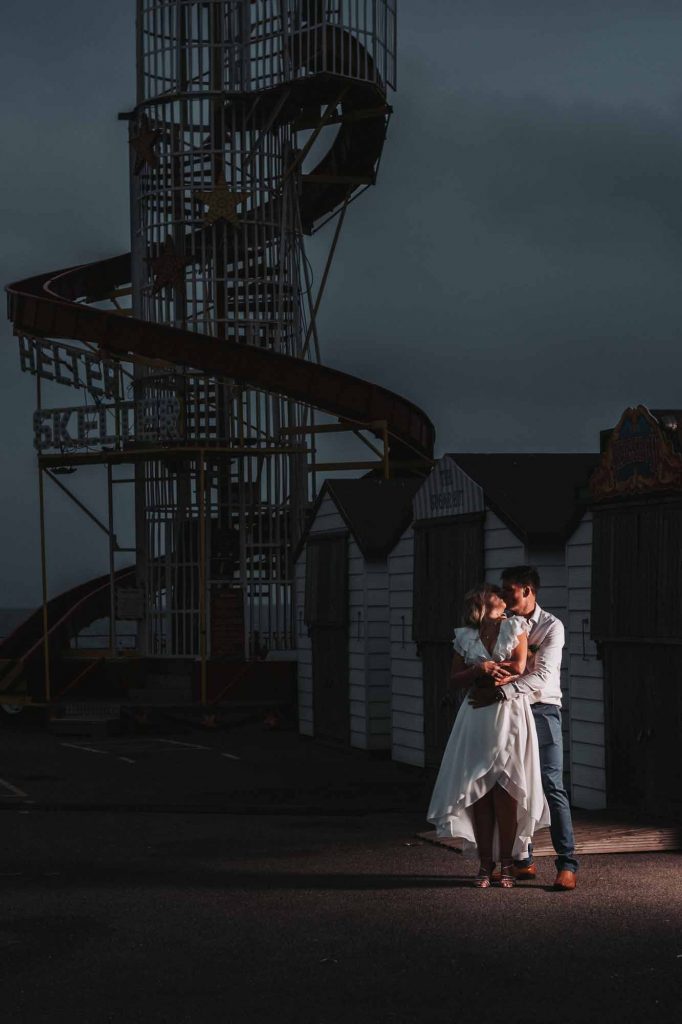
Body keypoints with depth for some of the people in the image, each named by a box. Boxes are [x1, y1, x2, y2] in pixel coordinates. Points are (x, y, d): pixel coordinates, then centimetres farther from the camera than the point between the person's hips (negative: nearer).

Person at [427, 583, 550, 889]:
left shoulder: (514, 627, 5)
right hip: (477, 718, 2)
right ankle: (485, 863, 5)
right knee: (479, 793, -1)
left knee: (505, 793, -5)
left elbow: (519, 667, -6)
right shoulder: (464, 636, 10)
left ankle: (507, 863, 3)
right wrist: (481, 670, -10)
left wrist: (485, 668, -2)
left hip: (509, 715, -2)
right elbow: (455, 678, 5)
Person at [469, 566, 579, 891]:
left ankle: (567, 865, -9)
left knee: (553, 787, -10)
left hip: (542, 711, -5)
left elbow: (541, 677, -17)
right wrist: (490, 669, -23)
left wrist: (498, 692, -26)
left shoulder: (551, 627, -7)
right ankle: (523, 860, 15)